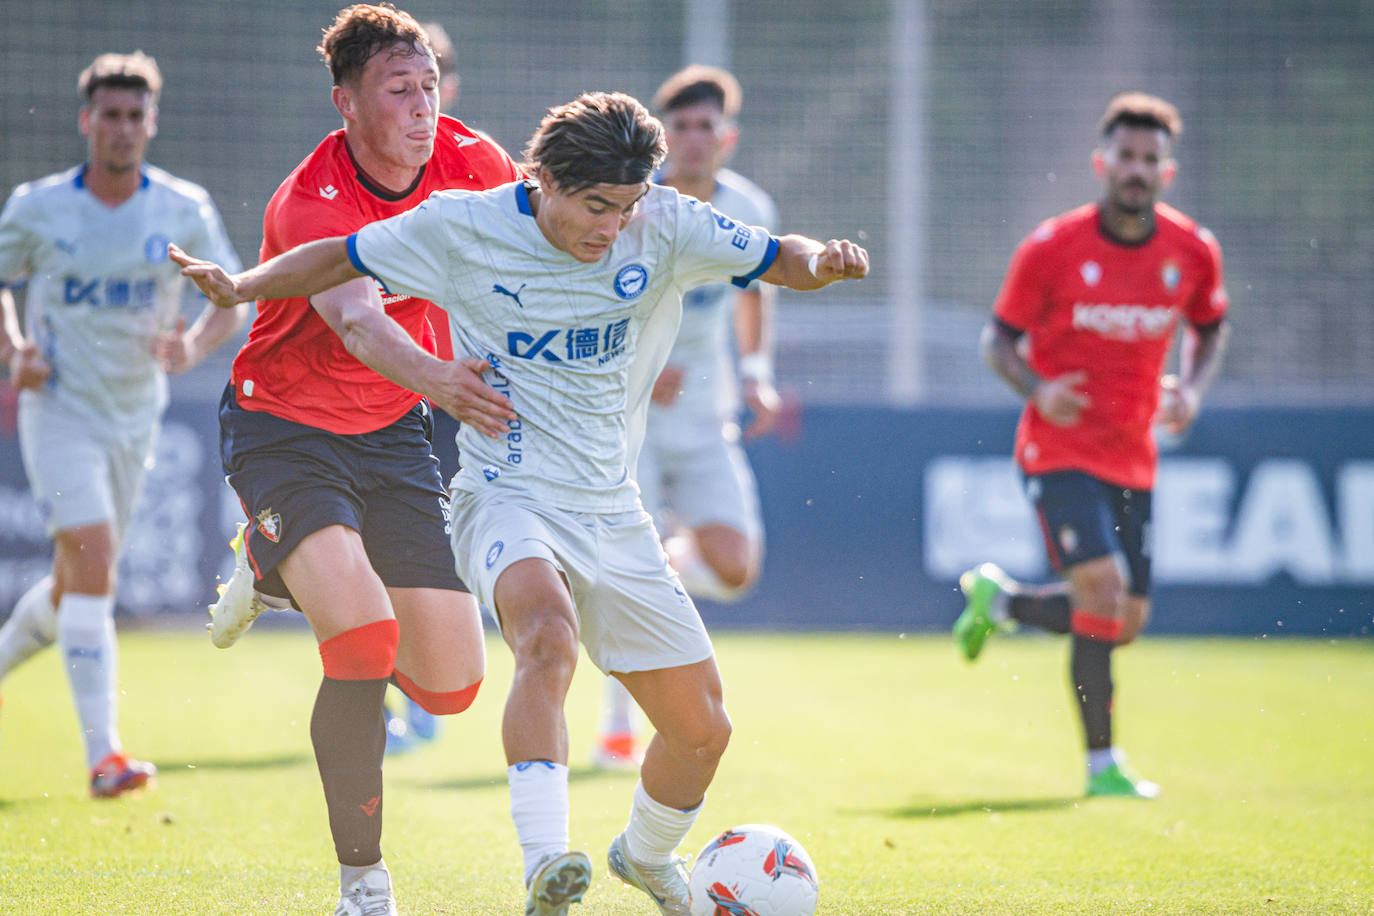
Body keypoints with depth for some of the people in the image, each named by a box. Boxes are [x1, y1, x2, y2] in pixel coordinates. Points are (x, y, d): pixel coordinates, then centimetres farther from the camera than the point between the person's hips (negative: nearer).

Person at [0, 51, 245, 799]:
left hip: (134, 420, 4)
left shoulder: (185, 210, -1)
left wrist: (194, 346, -15)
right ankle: (103, 755, -22)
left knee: (78, 584, 12)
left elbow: (233, 299, 6)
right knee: (92, 562, -20)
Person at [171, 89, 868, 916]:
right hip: (508, 499, -4)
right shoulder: (463, 228, -9)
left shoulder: (664, 227, -4)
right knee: (550, 632, -37)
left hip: (614, 514, 4)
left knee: (702, 727, 6)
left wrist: (824, 260, -23)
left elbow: (780, 259, -1)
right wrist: (242, 286, -12)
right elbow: (340, 260, 2)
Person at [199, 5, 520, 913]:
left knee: (451, 683, 2)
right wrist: (435, 379, -64)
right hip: (282, 429, -5)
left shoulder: (468, 162, -9)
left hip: (394, 430, 6)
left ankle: (284, 572, 30)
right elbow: (357, 321, -45)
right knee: (364, 642, -27)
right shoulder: (309, 205, -26)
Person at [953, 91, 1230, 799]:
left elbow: (1209, 327, 18)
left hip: (1132, 458, 5)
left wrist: (1192, 388, -2)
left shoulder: (1193, 252, 0)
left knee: (1124, 622, 6)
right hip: (1060, 451, -5)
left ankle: (999, 601, 34)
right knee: (1104, 595, -20)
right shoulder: (1051, 248, -10)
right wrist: (1037, 389, -20)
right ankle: (1102, 764, -8)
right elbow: (999, 337, -1)